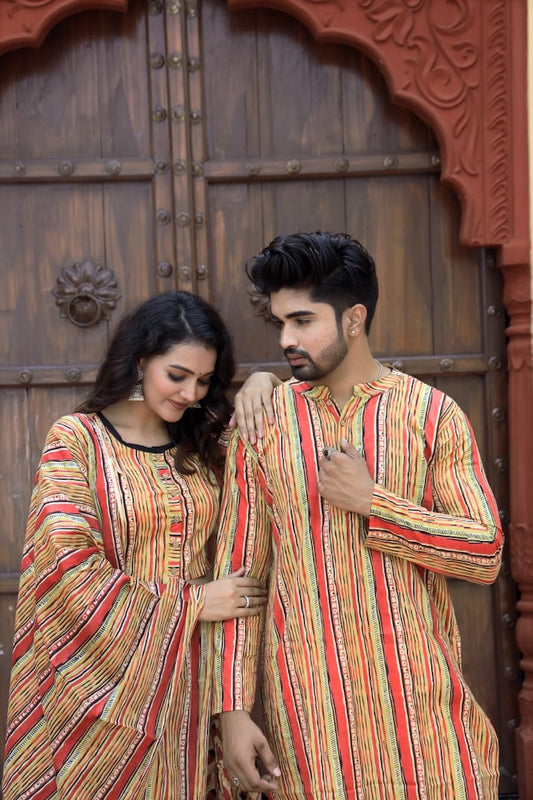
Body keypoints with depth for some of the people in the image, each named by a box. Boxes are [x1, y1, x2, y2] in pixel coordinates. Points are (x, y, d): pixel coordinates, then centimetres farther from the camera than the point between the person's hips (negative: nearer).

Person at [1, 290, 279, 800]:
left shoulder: (202, 446, 8)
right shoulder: (78, 439, -6)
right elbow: (68, 566, -14)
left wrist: (260, 386, 0)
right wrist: (192, 603, -12)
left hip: (189, 670, 4)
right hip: (106, 668, -4)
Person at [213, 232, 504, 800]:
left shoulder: (431, 412, -1)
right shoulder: (259, 423, 0)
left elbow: (486, 554, -5)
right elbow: (238, 572, 0)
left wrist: (370, 501, -14)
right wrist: (232, 708, -4)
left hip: (420, 693, 0)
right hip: (306, 698, 0)